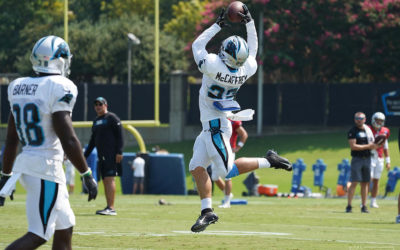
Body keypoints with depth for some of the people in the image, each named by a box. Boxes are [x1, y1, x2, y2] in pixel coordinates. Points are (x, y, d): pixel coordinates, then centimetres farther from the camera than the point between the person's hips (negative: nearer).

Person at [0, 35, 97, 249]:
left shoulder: (18, 87, 9)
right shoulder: (59, 89, -14)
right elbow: (68, 141, -18)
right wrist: (87, 175, -10)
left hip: (25, 164, 9)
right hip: (46, 167, -8)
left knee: (65, 228, 17)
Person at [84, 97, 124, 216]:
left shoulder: (111, 118, -2)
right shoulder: (96, 121, 21)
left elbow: (119, 135, -9)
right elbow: (92, 141, 26)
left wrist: (119, 152, -17)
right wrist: (85, 156, 21)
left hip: (111, 155, -8)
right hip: (101, 156, 8)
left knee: (109, 179, -15)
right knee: (105, 181, 6)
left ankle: (111, 208, -21)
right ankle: (109, 208, 6)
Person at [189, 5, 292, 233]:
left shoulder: (213, 65, -26)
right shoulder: (248, 68, -8)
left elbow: (197, 45, -8)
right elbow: (253, 47, 14)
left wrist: (217, 26, -2)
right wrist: (249, 21, 17)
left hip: (215, 126, -8)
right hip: (213, 126, 8)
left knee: (226, 171, -5)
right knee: (197, 166, 8)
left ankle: (268, 162, -5)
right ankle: (207, 211, 5)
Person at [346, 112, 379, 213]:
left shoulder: (368, 130, 12)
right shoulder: (352, 131, -6)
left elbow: (373, 145, 19)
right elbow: (353, 146, -15)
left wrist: (374, 146, -5)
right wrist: (368, 146, -16)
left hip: (367, 158, 5)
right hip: (357, 159, -5)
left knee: (365, 183, 7)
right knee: (354, 183, -10)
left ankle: (364, 206, 11)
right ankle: (349, 206, -8)